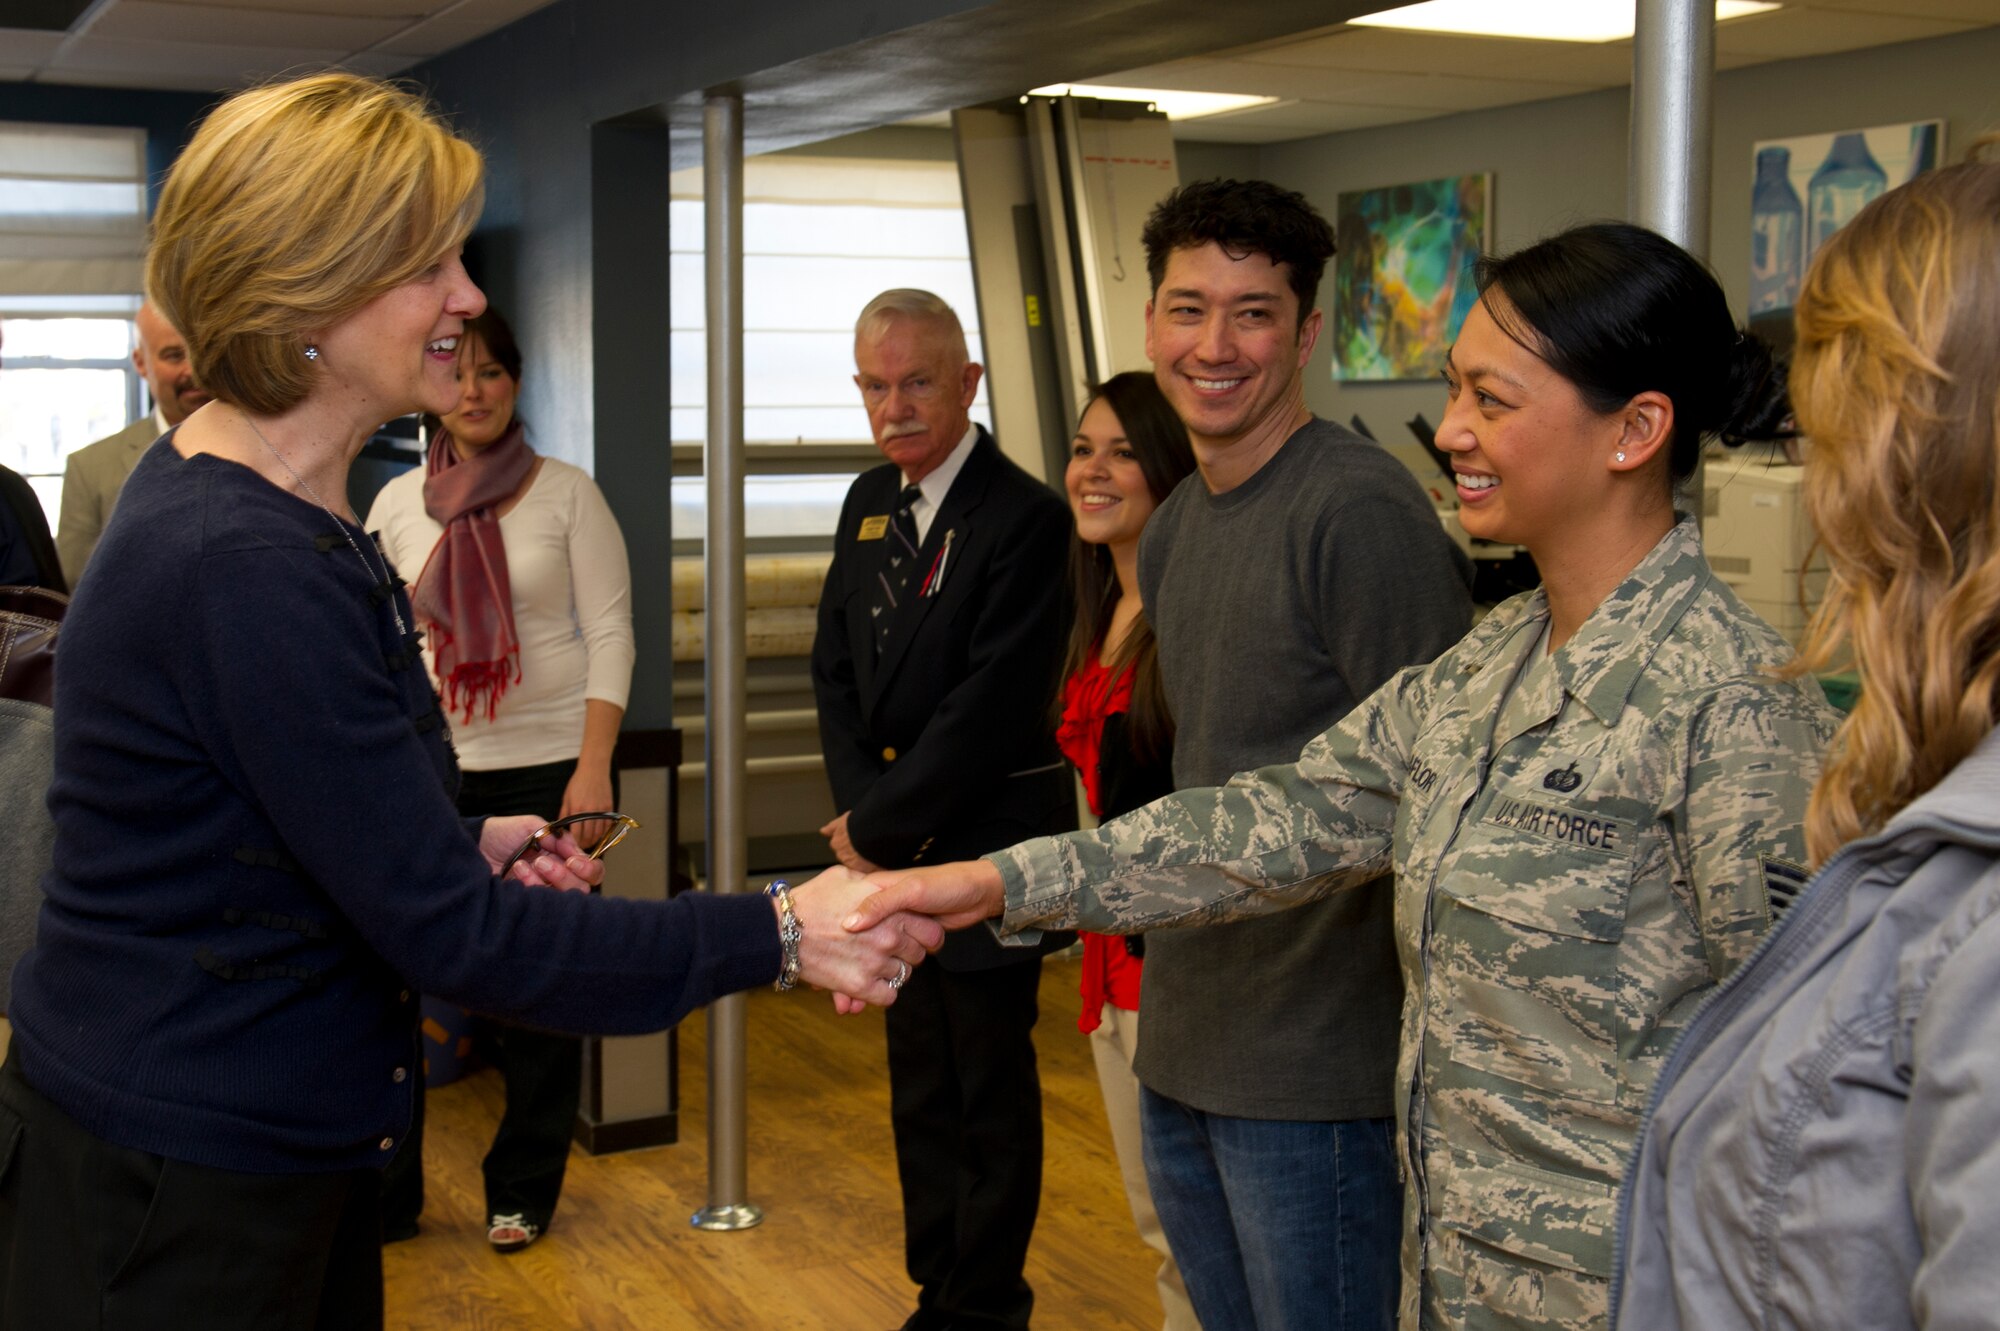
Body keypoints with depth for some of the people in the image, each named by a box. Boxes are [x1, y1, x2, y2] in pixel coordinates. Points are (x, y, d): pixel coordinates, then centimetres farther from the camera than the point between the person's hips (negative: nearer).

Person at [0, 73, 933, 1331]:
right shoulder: (244, 567, -26)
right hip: (176, 1188, -9)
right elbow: (450, 935, -24)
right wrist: (774, 934, -21)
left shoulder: (266, 511, 6)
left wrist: (466, 848, 0)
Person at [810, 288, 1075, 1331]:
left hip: (985, 847, -7)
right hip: (891, 847, 7)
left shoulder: (1026, 518, -16)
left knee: (991, 1090, 6)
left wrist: (879, 825, -14)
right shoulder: (868, 502, 8)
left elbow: (988, 709, -20)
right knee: (918, 1084, 16)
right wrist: (860, 816, -3)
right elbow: (835, 671, 10)